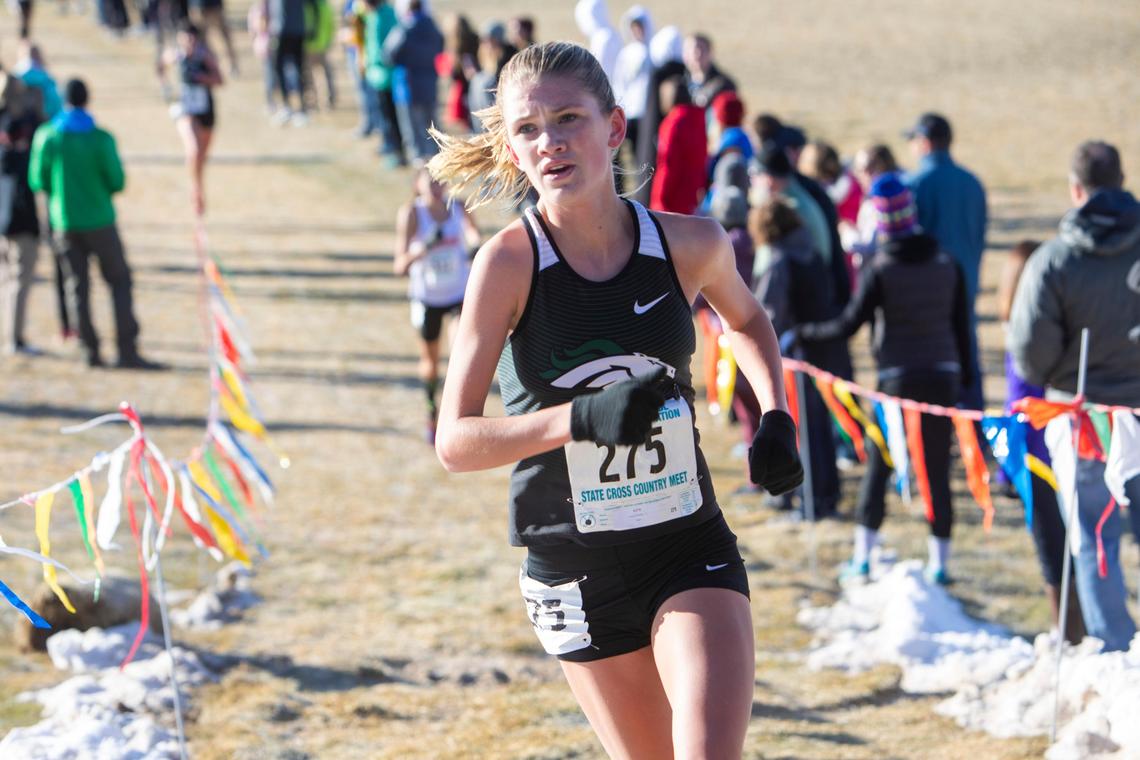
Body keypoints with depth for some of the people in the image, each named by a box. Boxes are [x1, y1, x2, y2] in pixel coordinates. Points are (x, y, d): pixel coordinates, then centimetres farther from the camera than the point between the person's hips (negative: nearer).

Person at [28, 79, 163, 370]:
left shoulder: (46, 136, -4)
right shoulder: (101, 139, -12)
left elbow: (38, 182, 2)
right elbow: (117, 182, -8)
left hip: (65, 223, 3)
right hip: (99, 222, -3)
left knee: (79, 287, 10)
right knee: (119, 282, 4)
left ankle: (91, 350, 8)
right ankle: (127, 351, -3)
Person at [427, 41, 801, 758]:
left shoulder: (691, 243, -7)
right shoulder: (510, 262, -13)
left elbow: (747, 321, 18)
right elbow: (455, 441, -16)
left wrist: (777, 417, 2)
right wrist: (581, 418, -29)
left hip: (692, 550, 0)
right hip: (575, 570, 0)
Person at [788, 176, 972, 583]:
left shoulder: (879, 269, -7)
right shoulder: (947, 264, 5)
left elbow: (848, 324, -6)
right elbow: (961, 324, 10)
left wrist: (801, 334, 7)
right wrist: (965, 374, 19)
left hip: (897, 378, -3)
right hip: (943, 375, 3)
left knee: (878, 466, 6)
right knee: (938, 469, 5)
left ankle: (863, 557, 5)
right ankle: (939, 562, 6)